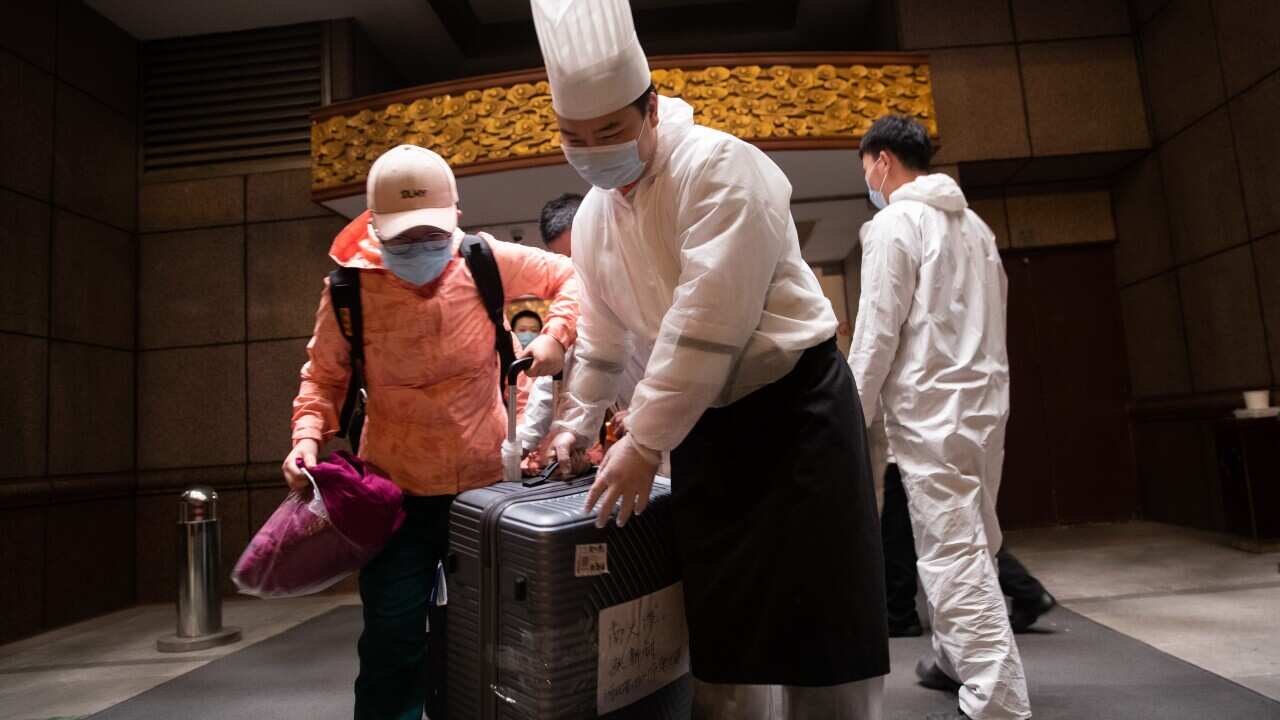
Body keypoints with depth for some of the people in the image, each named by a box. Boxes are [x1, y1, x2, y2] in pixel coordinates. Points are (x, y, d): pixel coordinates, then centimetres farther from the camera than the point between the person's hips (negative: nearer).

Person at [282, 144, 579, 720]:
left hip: (485, 479, 2)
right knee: (392, 640, 3)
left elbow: (569, 278, 3)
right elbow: (324, 376, 1)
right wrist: (308, 435, -15)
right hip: (398, 490, -1)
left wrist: (556, 334, -13)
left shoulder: (486, 261, -11)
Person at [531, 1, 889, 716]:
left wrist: (644, 443, -22)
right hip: (705, 421, 6)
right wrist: (578, 423, 21)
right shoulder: (591, 217, 7)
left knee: (818, 618, 0)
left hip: (796, 403, -6)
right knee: (720, 622, 10)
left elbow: (708, 321, -24)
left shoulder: (720, 165, -17)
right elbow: (602, 335, 19)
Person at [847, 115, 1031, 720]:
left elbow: (877, 330, -13)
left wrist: (855, 415, -6)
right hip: (986, 402, 9)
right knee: (972, 547, 16)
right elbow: (989, 318, 18)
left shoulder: (894, 222, -7)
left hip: (930, 409, -8)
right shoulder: (974, 224, 17)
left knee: (953, 557, -6)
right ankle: (959, 660, 29)